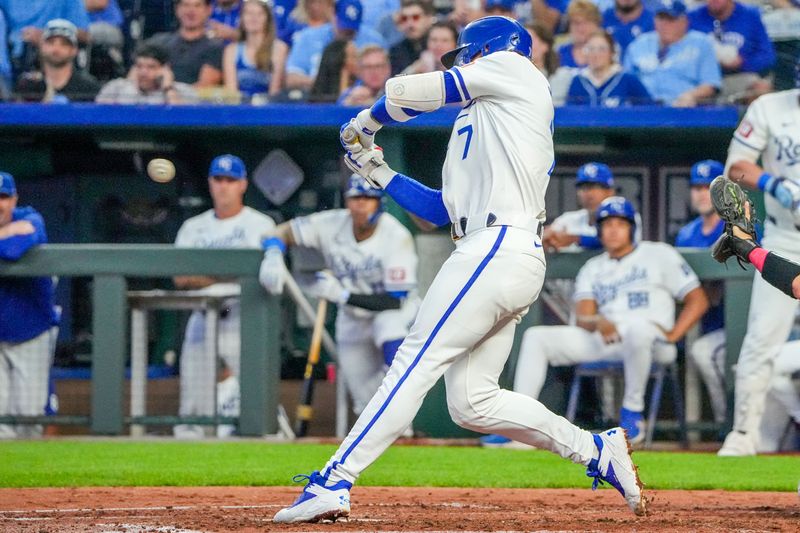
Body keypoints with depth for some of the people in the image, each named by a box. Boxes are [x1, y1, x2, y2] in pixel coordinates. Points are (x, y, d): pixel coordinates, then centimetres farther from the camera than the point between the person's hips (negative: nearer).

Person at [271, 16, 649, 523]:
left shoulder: (512, 67, 6)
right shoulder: (477, 125, 30)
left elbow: (409, 92, 3)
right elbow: (444, 209, 26)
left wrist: (365, 121, 20)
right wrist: (378, 172, 25)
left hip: (498, 249, -10)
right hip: (516, 260, 10)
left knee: (416, 363, -14)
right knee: (472, 402, 6)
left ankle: (334, 482, -19)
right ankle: (596, 449, 8)